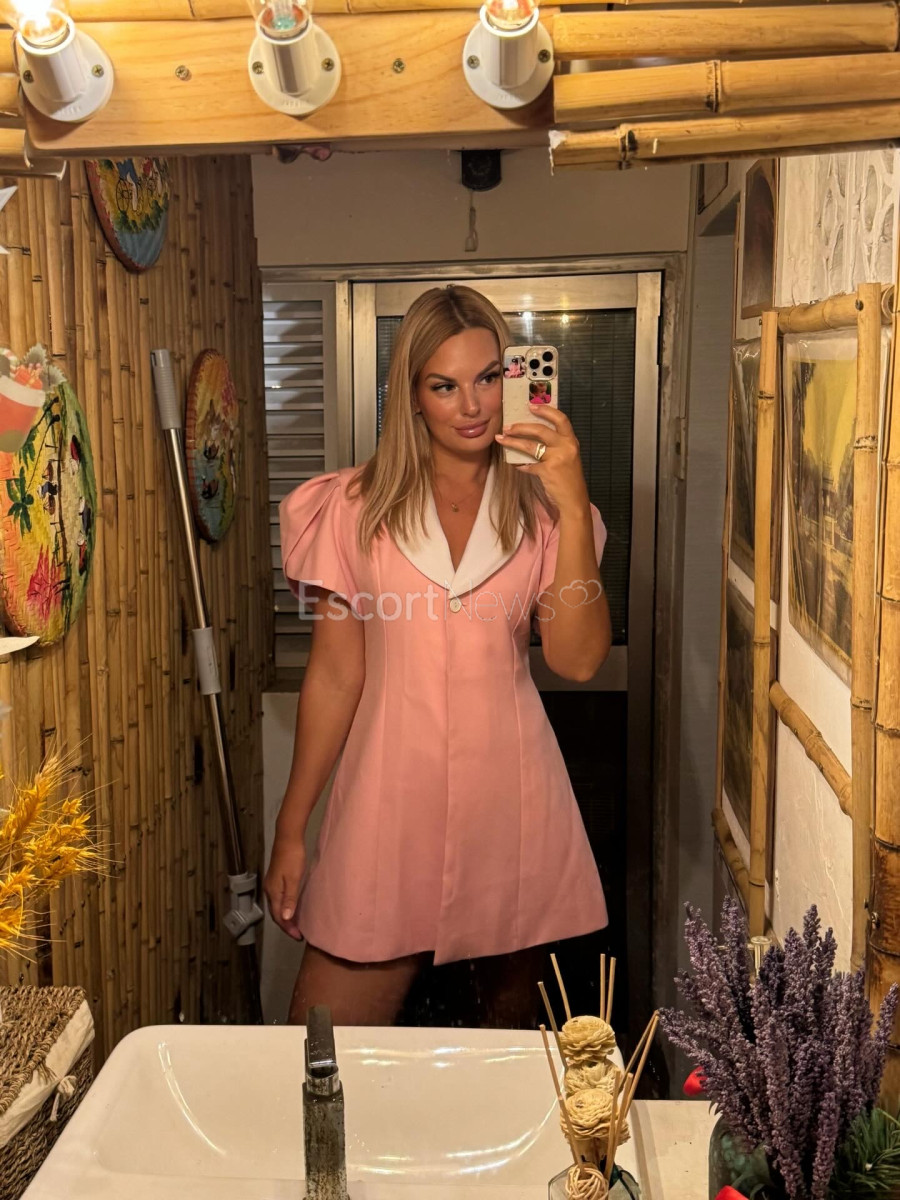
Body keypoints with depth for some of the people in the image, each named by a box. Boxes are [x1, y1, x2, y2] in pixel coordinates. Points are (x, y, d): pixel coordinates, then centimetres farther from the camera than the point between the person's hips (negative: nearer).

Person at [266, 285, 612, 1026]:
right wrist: (291, 831, 4)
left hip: (508, 798, 1)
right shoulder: (358, 507, 3)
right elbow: (334, 675, 4)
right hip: (388, 798, 0)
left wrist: (574, 505, -14)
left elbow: (578, 659, -8)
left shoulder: (540, 510, 5)